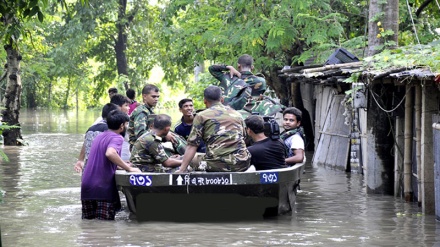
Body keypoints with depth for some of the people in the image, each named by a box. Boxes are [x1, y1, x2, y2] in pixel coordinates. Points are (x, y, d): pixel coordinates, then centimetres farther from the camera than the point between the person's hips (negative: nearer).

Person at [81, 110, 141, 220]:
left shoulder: (100, 136, 18)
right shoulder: (117, 138, -8)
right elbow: (110, 153, -29)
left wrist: (125, 166, 30)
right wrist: (129, 168, -21)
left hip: (87, 186, 7)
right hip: (103, 188, -7)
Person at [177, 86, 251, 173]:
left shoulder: (201, 116, 6)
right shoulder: (237, 114, 19)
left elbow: (192, 146, -1)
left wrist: (182, 170, -2)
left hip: (218, 165, -5)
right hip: (242, 164, 5)